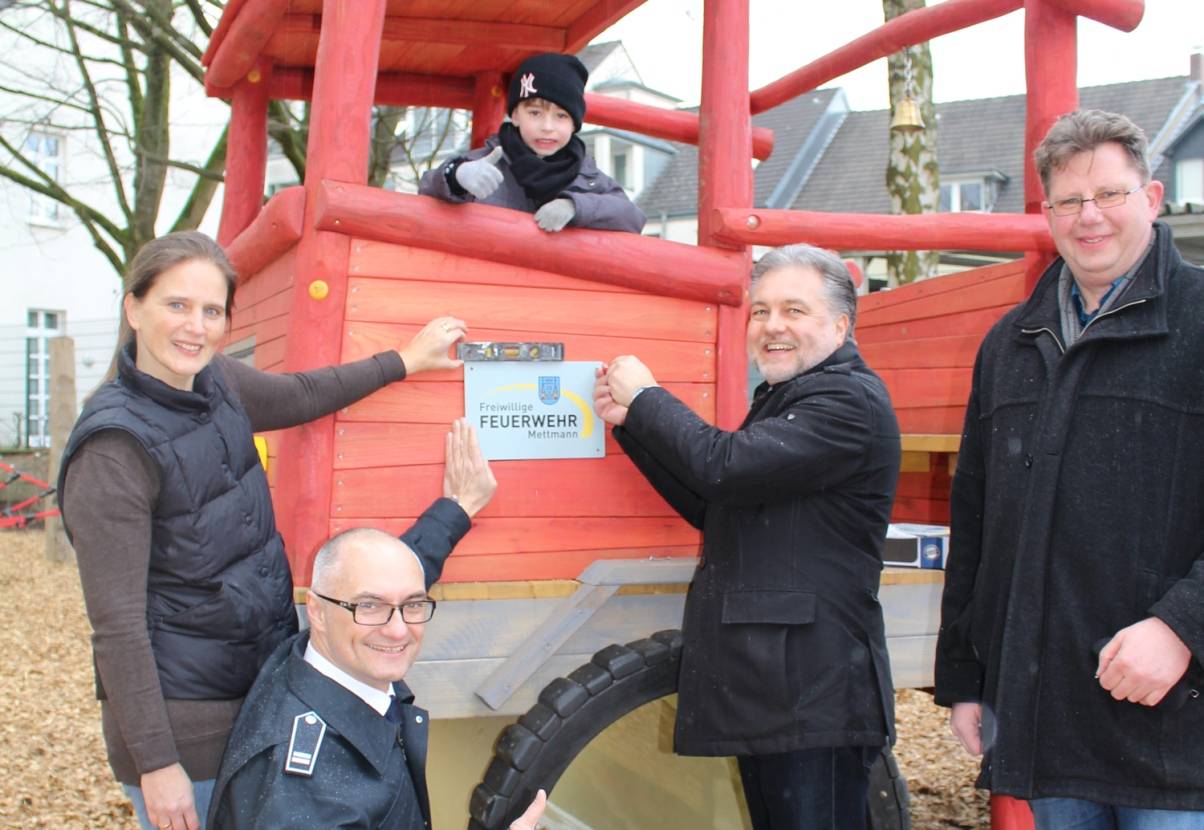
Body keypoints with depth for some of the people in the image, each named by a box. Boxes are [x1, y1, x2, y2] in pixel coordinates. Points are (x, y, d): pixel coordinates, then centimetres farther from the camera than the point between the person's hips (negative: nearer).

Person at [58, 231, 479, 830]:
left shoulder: (215, 384, 1)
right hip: (183, 725, -7)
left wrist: (404, 361, 27)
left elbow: (296, 396, 22)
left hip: (261, 694, 8)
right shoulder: (114, 448, -21)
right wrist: (156, 763, -19)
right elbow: (118, 627, -20)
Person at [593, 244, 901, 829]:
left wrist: (646, 397, -8)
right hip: (764, 691, 10)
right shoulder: (782, 398, 19)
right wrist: (631, 422, 9)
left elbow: (723, 467, -24)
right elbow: (710, 507, 19)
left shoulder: (849, 401, -14)